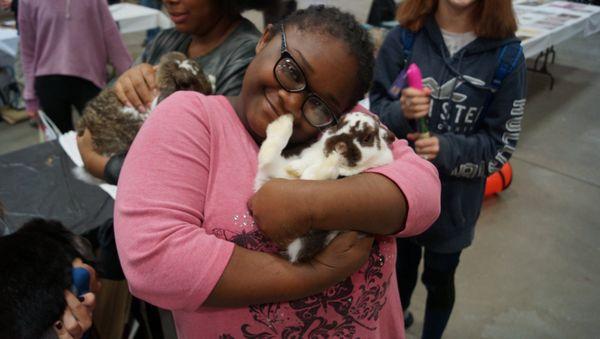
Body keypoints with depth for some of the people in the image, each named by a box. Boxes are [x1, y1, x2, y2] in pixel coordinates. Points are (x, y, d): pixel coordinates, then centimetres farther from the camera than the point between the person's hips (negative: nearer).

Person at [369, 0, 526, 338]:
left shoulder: (506, 53, -13)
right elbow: (376, 109, -7)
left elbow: (502, 144, -9)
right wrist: (401, 113, -30)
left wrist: (448, 149, -27)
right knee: (402, 265, 25)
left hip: (453, 198, -1)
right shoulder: (404, 37, -11)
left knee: (439, 280, 19)